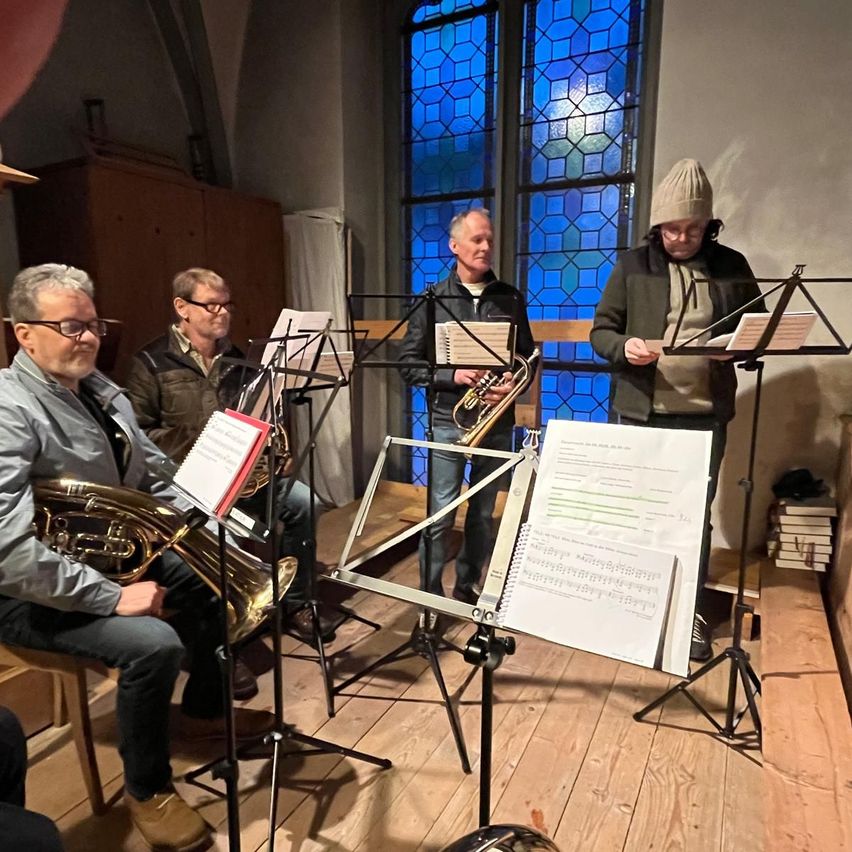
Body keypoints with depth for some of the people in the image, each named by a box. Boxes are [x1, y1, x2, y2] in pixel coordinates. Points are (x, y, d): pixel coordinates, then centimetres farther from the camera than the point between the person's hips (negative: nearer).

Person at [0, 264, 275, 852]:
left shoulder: (99, 389, 5)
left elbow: (155, 477, 9)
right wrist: (113, 598, -28)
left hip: (117, 552, 9)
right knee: (154, 643, -29)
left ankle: (204, 710, 29)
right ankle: (148, 791, 2)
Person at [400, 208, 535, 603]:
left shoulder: (510, 299, 7)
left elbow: (528, 357, 11)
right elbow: (409, 363, -1)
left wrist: (513, 384, -10)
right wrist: (452, 376, -16)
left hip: (497, 422, 3)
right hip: (447, 421, -3)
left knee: (483, 515, 12)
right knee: (439, 515, -1)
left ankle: (466, 588, 30)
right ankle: (430, 596, 16)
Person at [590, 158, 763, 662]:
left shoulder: (732, 267, 7)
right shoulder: (633, 265, 3)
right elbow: (601, 330, 3)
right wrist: (623, 347, -19)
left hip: (705, 414, 1)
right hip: (642, 412, -1)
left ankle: (695, 614, 24)